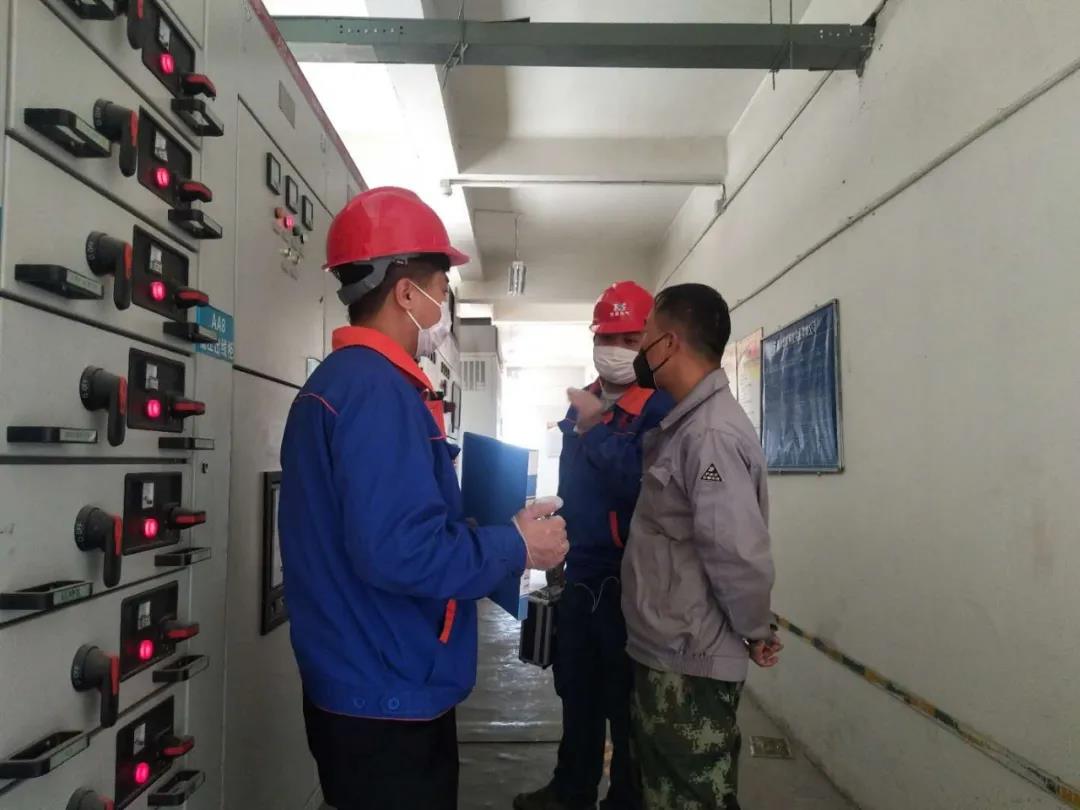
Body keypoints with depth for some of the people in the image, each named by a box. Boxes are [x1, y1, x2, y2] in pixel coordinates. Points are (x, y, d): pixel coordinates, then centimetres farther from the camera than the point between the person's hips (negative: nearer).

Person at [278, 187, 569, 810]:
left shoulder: (343, 379, 11)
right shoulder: (378, 389, -23)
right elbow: (400, 550, -32)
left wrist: (498, 535, 12)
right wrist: (517, 546, -17)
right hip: (389, 697, -10)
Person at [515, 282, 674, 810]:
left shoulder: (661, 408, -15)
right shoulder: (580, 404, 10)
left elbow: (643, 484, -29)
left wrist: (594, 429, -24)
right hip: (579, 574, 8)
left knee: (626, 701, 8)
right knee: (576, 690, 20)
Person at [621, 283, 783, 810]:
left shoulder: (710, 433, -25)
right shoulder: (686, 423, 8)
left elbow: (738, 550, -31)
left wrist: (755, 633, -14)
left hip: (690, 663, -10)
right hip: (665, 651, 10)